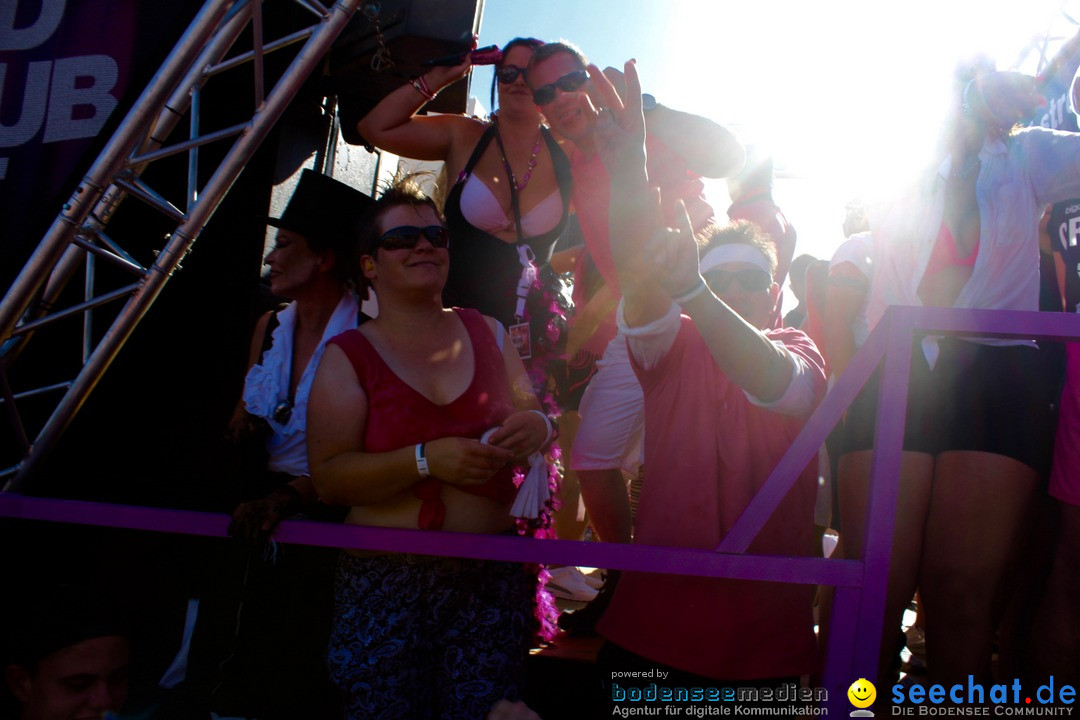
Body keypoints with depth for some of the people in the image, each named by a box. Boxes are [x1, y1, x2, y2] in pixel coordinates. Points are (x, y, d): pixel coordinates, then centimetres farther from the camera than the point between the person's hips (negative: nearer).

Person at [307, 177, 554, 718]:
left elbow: (532, 413, 19)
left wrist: (538, 428, -5)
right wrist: (426, 460, -20)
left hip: (492, 577, 2)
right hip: (386, 582, -2)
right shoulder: (348, 356, 1)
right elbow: (328, 477, -8)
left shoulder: (487, 333, 10)